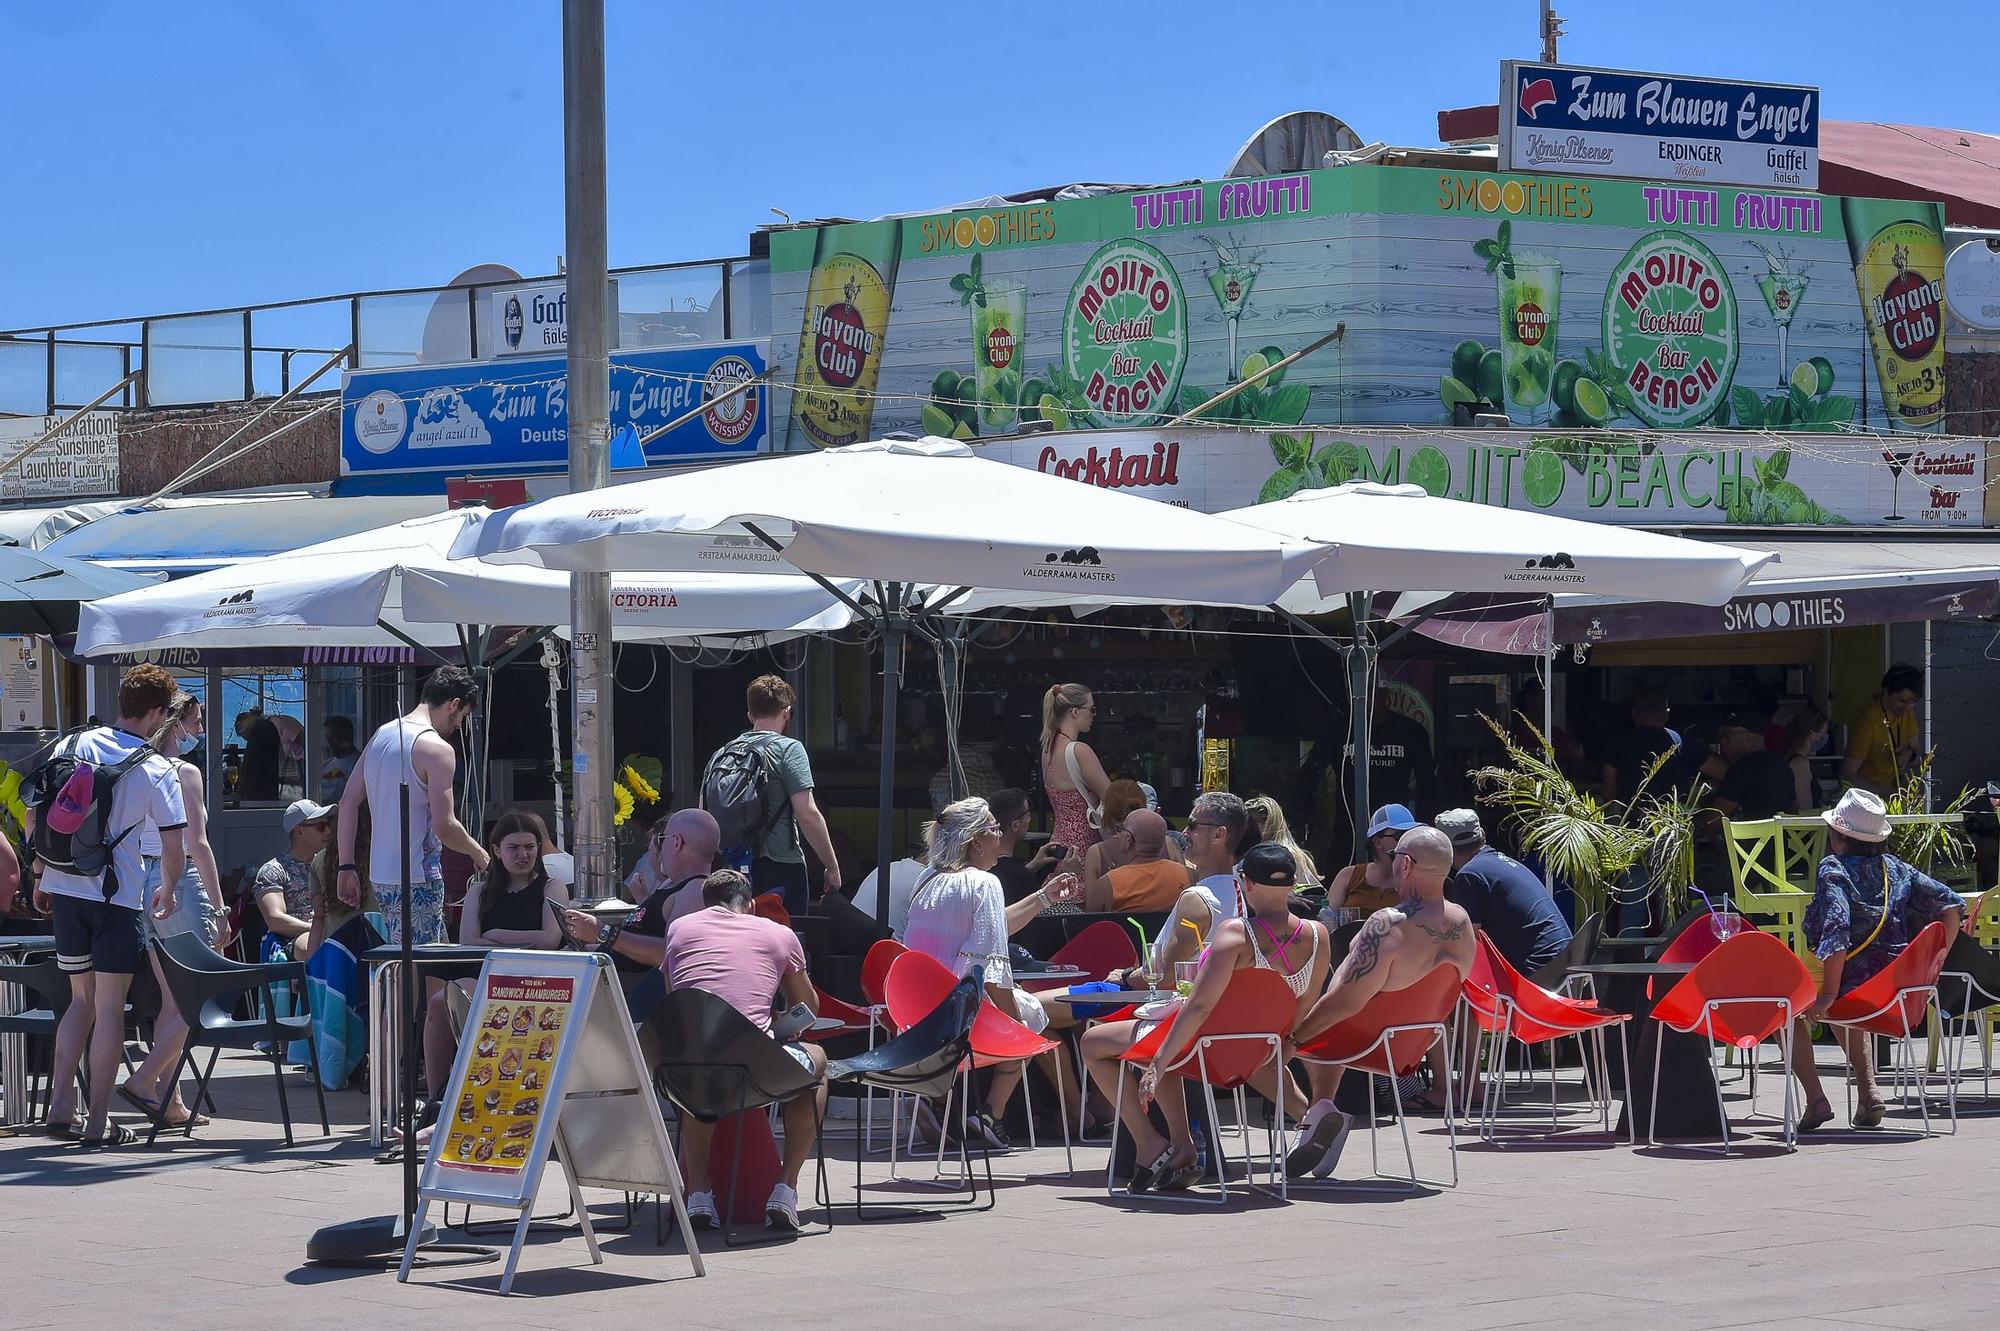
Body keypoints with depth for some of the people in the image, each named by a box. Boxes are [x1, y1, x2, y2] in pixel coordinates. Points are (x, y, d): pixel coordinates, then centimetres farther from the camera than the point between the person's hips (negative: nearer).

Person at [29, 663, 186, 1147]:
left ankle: (60, 1107, 9)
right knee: (109, 1007, 2)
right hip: (117, 894, -5)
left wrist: (42, 877, 16)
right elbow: (174, 847, -6)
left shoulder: (77, 745, 5)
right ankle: (98, 1122, 1)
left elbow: (34, 815, 6)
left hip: (64, 887, 5)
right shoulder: (157, 771, -6)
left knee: (82, 998, 17)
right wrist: (168, 890, 14)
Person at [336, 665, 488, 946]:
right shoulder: (437, 749, -14)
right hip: (418, 880, -9)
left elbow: (348, 803, 12)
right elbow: (445, 827, -18)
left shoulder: (381, 736, 12)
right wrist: (478, 853, 1)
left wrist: (347, 867, 14)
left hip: (381, 875, 9)